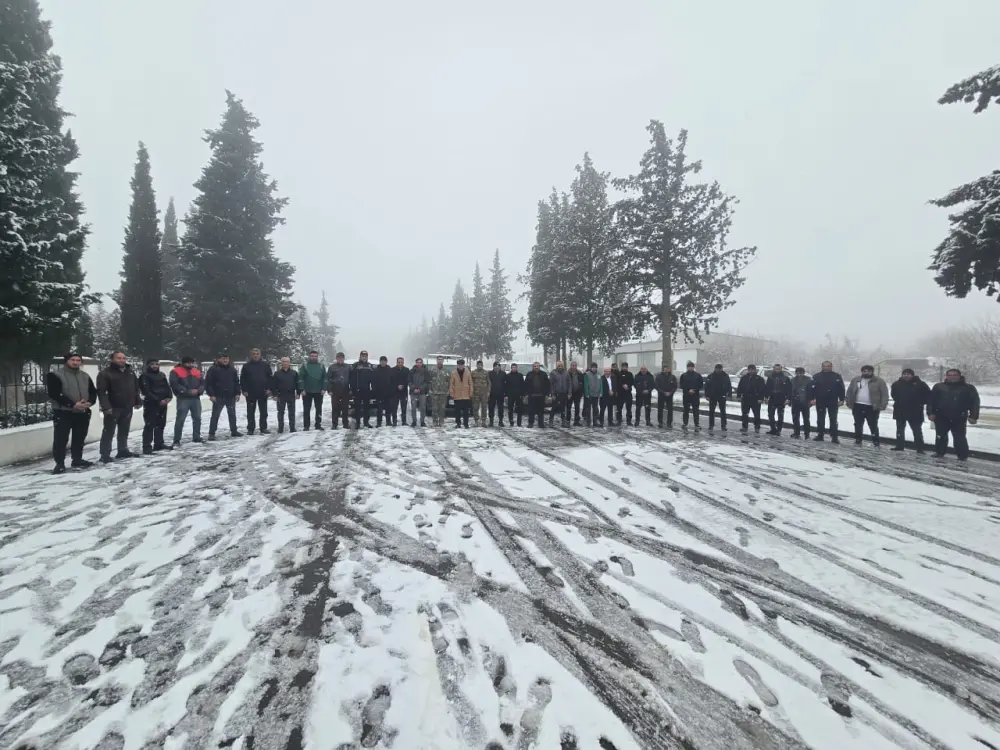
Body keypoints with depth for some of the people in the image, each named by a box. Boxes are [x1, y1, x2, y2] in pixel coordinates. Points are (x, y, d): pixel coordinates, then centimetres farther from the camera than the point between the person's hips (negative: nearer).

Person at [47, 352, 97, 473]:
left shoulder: (85, 376, 12)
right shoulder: (55, 375, -7)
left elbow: (93, 391, 12)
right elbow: (54, 394, -16)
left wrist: (90, 402, -10)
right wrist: (72, 404, -23)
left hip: (83, 413, 5)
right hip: (63, 413, -5)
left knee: (79, 438, 13)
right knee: (60, 439, -2)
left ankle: (77, 460, 25)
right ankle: (60, 464, 6)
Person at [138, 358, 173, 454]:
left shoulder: (162, 375, 14)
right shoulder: (144, 376, -7)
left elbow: (167, 387, 12)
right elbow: (147, 392, -13)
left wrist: (169, 397, -7)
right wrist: (158, 400, -17)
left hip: (163, 403, 7)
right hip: (151, 404, -7)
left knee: (160, 424, 12)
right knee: (149, 425, -8)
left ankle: (159, 444, 22)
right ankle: (147, 446, -5)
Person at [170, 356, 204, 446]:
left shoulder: (197, 372, 14)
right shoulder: (175, 372, -3)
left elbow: (203, 383, 11)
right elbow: (174, 385, -14)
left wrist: (198, 390, -10)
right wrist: (188, 391, -19)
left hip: (196, 398, 6)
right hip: (183, 399, -6)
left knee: (197, 418, 12)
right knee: (180, 419, -6)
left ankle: (196, 437, 24)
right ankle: (176, 440, -1)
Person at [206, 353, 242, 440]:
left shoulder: (232, 369, 9)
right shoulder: (213, 369, -6)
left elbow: (236, 382, 13)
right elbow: (208, 383, -8)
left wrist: (237, 393, 5)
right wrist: (211, 394, -14)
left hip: (231, 397, 5)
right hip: (218, 397, -5)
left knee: (232, 414, 13)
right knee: (215, 415, -1)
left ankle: (234, 431, 24)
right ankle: (211, 433, 5)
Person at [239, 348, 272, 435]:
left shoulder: (265, 365, 5)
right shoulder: (246, 366, 4)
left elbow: (270, 377, 4)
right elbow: (242, 379, 3)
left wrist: (269, 389, -4)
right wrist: (244, 390, -5)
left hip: (263, 393, 0)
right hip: (250, 393, 0)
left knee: (263, 412, 6)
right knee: (250, 412, 5)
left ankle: (263, 428, 13)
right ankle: (250, 429, 12)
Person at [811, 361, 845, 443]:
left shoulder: (837, 376, 3)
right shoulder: (816, 376, 4)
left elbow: (841, 389, 2)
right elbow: (812, 389, 0)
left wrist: (841, 400, -4)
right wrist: (812, 399, -7)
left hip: (833, 401, -1)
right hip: (820, 401, 1)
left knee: (833, 419, 2)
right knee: (820, 419, 8)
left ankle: (834, 437, 4)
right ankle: (820, 435, 15)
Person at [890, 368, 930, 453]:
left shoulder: (920, 384, -5)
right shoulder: (896, 384, 3)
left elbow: (928, 395, 0)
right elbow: (893, 394, 20)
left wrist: (921, 403, -4)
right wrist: (898, 402, 10)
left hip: (915, 412, -3)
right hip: (900, 411, 3)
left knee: (917, 430, 1)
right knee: (900, 429, 10)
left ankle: (920, 448, 4)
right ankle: (899, 446, 18)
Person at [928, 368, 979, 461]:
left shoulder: (968, 388, 2)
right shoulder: (938, 386, 5)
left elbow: (975, 402, 0)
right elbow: (931, 400, 3)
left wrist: (973, 416, -8)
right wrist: (930, 413, -6)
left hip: (959, 418, -1)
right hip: (941, 417, 2)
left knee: (959, 437, 2)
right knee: (940, 436, 11)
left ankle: (963, 456, 12)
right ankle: (939, 453, 24)